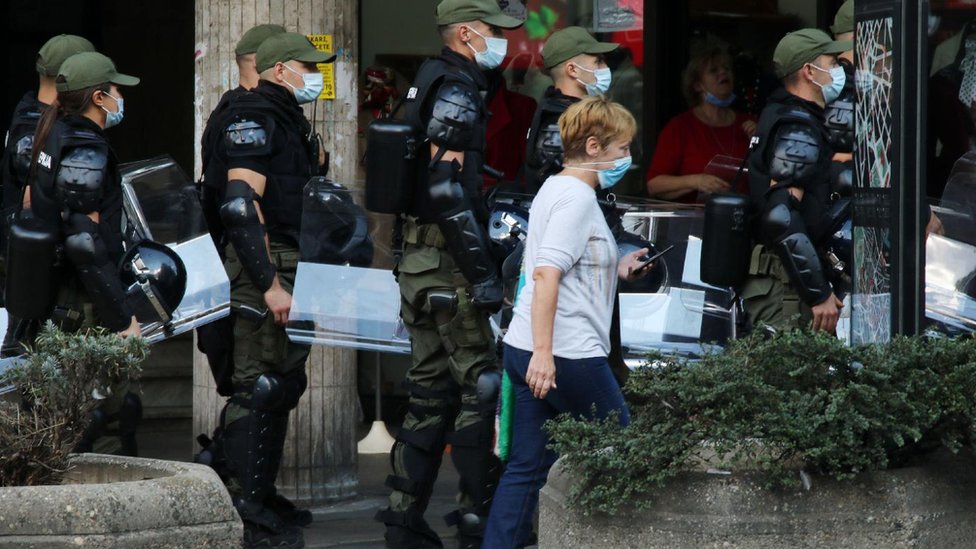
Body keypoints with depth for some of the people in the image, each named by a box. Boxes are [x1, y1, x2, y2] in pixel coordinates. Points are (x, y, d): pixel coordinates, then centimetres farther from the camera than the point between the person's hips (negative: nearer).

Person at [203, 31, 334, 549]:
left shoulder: (289, 121, 19)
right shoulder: (253, 118, -13)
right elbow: (240, 205, -22)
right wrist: (270, 285, -26)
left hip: (290, 269, 11)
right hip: (264, 268, -11)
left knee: (285, 384, 16)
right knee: (258, 386, -9)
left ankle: (264, 495, 26)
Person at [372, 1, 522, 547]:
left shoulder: (432, 83, 17)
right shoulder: (456, 90, -14)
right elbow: (445, 187, -22)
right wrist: (483, 271, -22)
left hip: (420, 263, 10)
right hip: (449, 264, -10)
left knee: (433, 390, 12)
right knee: (481, 387, -5)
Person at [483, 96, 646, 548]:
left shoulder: (555, 189, 18)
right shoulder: (577, 197, -13)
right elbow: (546, 274, -23)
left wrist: (615, 272, 17)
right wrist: (544, 353, -27)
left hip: (531, 352, 9)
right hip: (567, 354, -9)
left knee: (527, 468, 6)